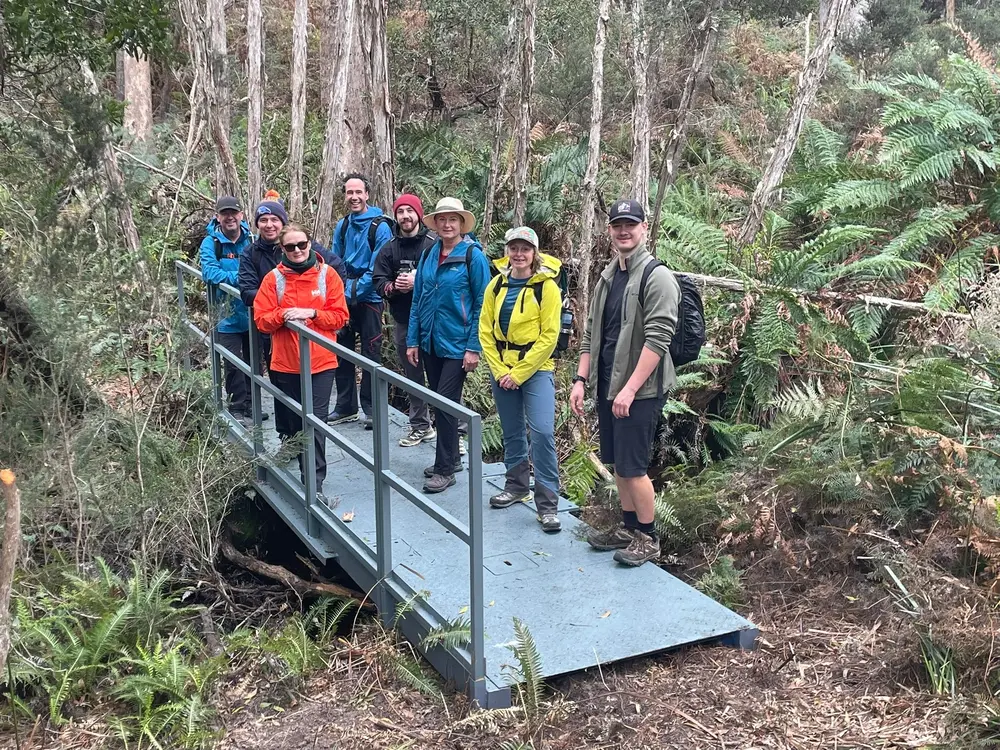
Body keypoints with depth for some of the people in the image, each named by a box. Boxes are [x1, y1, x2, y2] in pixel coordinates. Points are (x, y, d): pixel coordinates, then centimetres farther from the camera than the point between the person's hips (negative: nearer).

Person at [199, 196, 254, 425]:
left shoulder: (251, 240, 1)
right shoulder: (211, 243, -9)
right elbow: (209, 272, -22)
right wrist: (239, 277, -31)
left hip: (252, 314, 4)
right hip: (228, 316, -4)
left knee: (253, 361, 15)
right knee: (234, 365, 0)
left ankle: (251, 404, 31)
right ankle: (237, 408, 13)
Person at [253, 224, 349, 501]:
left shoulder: (327, 275, 0)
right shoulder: (274, 278, 2)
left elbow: (339, 316, -2)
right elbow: (261, 319, 0)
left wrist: (311, 313, -16)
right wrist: (282, 315, -18)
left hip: (320, 362, -1)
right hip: (285, 363, 2)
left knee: (315, 422, -5)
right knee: (292, 420, 12)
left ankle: (314, 483, -3)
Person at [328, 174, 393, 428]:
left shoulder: (380, 227, -10)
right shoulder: (341, 226, 7)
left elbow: (377, 268, -14)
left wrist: (355, 291, -16)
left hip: (368, 300, -5)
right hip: (343, 299, 5)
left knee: (370, 354, 1)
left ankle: (371, 407, 12)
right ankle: (345, 407, 22)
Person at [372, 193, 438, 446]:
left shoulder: (434, 244, -6)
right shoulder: (389, 248, 8)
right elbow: (378, 280, 4)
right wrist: (393, 287, -15)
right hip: (402, 322, 5)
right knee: (412, 375, 14)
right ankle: (420, 425, 26)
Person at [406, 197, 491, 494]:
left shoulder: (473, 255, -9)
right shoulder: (428, 255, 6)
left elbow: (481, 304, -10)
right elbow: (418, 300, 10)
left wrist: (474, 347, -14)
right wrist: (412, 341, 5)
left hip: (457, 344, -6)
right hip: (430, 343, 6)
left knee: (445, 403, -5)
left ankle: (445, 469, 6)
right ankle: (451, 457, 29)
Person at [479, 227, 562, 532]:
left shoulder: (547, 286, -9)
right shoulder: (496, 285, 4)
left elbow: (549, 336, -12)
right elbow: (485, 330, 4)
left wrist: (519, 373, -14)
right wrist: (499, 370, -6)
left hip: (535, 370, -4)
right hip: (502, 371, 5)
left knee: (542, 432, -14)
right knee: (512, 432, 15)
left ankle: (547, 503, -6)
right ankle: (517, 485, 32)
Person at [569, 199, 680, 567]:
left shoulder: (656, 276, -13)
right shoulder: (608, 277, 13)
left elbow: (658, 339, -20)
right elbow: (591, 333, 17)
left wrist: (630, 389, -23)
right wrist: (581, 379, 9)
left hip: (640, 391, -8)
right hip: (608, 386, 8)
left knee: (633, 466, -3)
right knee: (617, 463, 15)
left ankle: (647, 538, 13)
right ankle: (627, 528, 30)